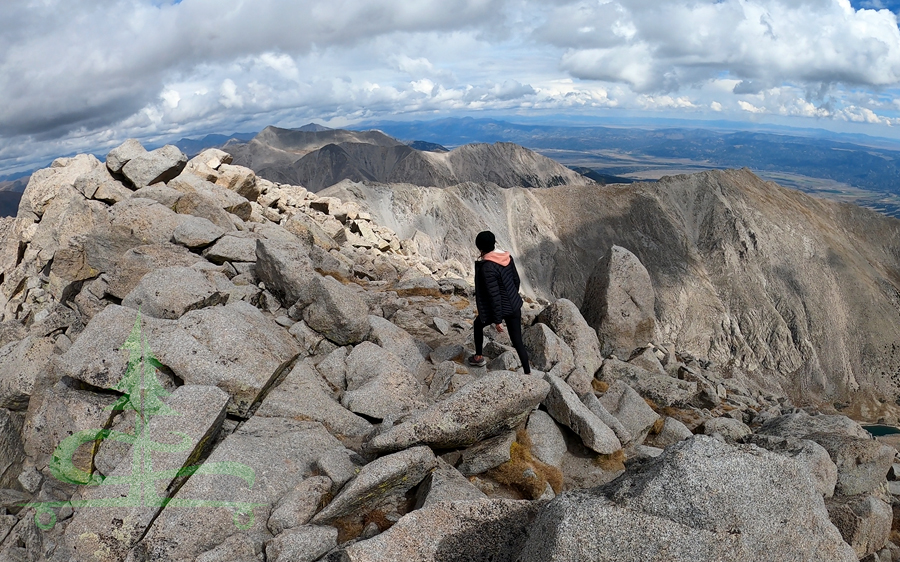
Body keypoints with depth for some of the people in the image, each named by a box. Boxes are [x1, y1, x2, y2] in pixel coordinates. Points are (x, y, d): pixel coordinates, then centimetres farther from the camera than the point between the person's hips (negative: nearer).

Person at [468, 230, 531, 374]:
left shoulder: (487, 267, -25)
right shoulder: (508, 257, -3)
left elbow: (494, 296, -23)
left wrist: (497, 320, -15)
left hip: (500, 309, -5)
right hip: (515, 306, 6)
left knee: (478, 324, 25)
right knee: (518, 341, 13)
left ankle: (479, 357, 38)